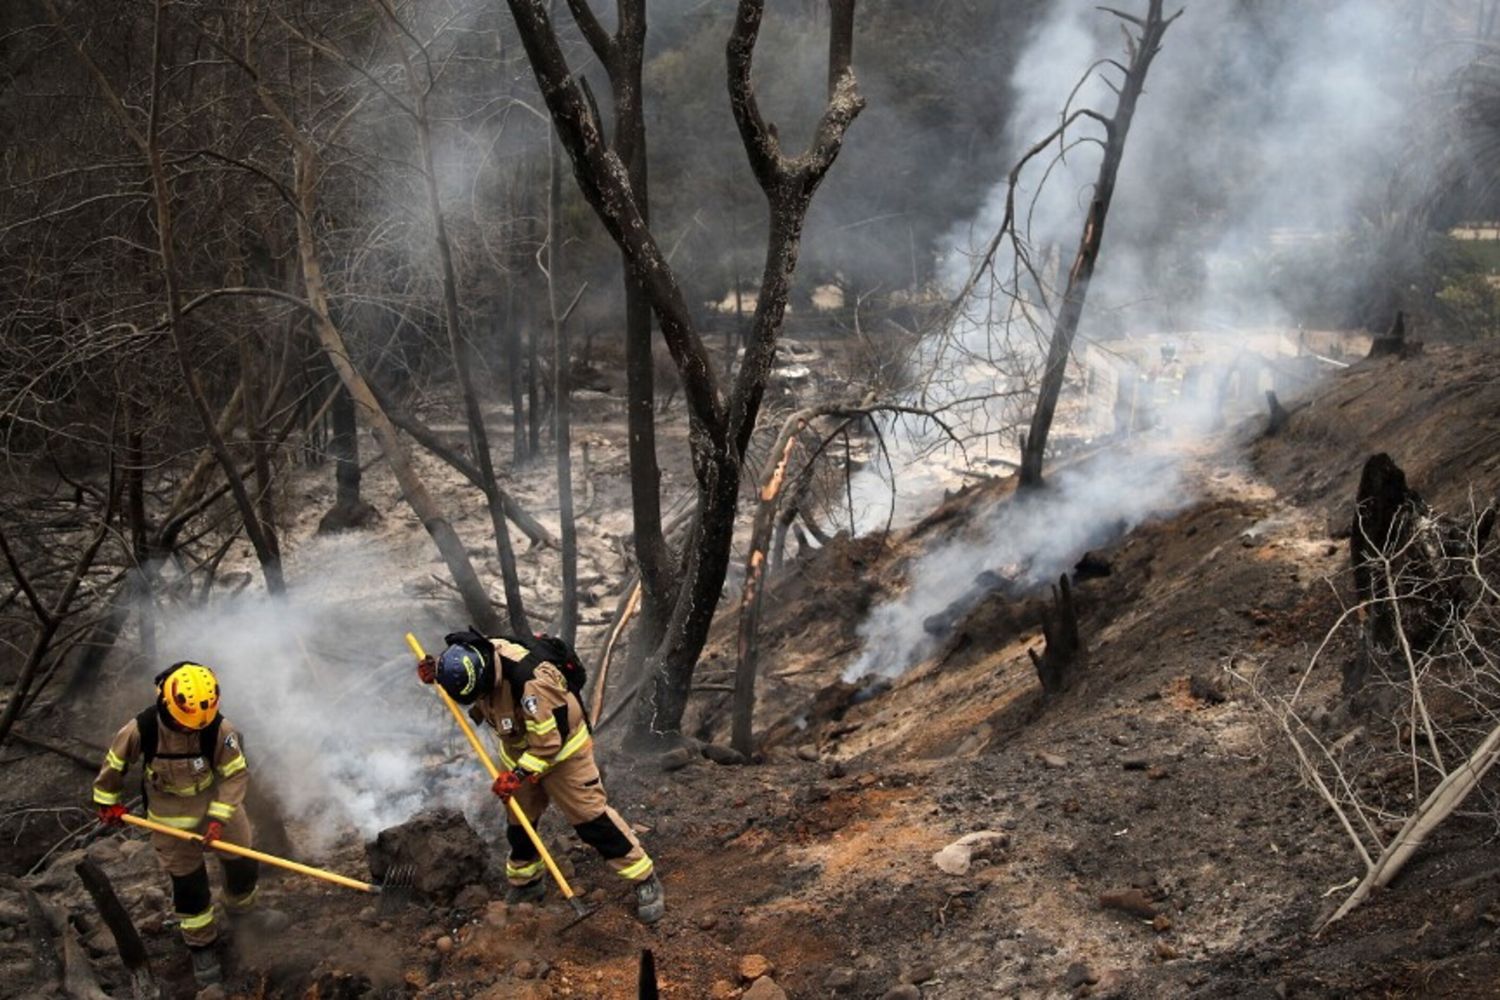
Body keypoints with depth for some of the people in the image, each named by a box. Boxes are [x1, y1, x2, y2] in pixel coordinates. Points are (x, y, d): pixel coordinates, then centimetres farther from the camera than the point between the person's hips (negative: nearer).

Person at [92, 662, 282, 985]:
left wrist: (219, 818, -24)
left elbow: (236, 774, -18)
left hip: (218, 804, 1)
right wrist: (108, 801, 5)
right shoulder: (142, 730, -27)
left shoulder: (219, 729, -28)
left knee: (243, 864, 18)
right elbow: (115, 763, -8)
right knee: (188, 885, 9)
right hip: (171, 817, -1)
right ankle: (201, 945, 32)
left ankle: (242, 907, 51)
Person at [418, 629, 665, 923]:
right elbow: (456, 677, 9)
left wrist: (519, 774, -31)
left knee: (591, 817, -6)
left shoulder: (531, 682, -41)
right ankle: (526, 881, 39)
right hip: (518, 751, 7)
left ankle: (645, 879, 5)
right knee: (518, 821, 17)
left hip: (561, 750, -7)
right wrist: (434, 672, -11)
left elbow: (549, 742, -32)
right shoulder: (476, 657, -19)